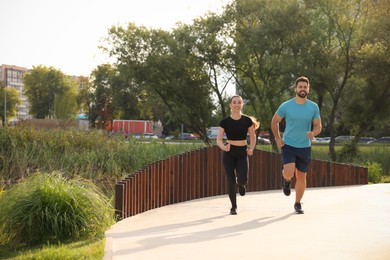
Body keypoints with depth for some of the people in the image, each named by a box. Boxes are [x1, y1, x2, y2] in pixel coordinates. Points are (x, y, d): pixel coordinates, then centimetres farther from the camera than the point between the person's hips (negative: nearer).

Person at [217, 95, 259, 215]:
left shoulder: (247, 120, -3)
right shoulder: (225, 122, -5)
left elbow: (253, 137, 9)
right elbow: (218, 140, -6)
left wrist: (251, 149, -9)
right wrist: (224, 147, -27)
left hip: (242, 153, 0)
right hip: (229, 153, 0)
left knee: (243, 180, -16)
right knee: (231, 181, -4)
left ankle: (240, 183, 24)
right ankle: (233, 207, 17)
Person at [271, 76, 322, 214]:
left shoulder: (314, 107, -2)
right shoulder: (286, 106, -6)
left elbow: (318, 125, 4)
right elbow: (274, 121, 7)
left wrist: (313, 133, -19)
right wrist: (277, 138, 0)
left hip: (305, 147, 2)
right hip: (288, 145, -2)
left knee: (301, 177, 8)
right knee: (289, 172, -22)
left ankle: (298, 204, 26)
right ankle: (286, 180, 16)